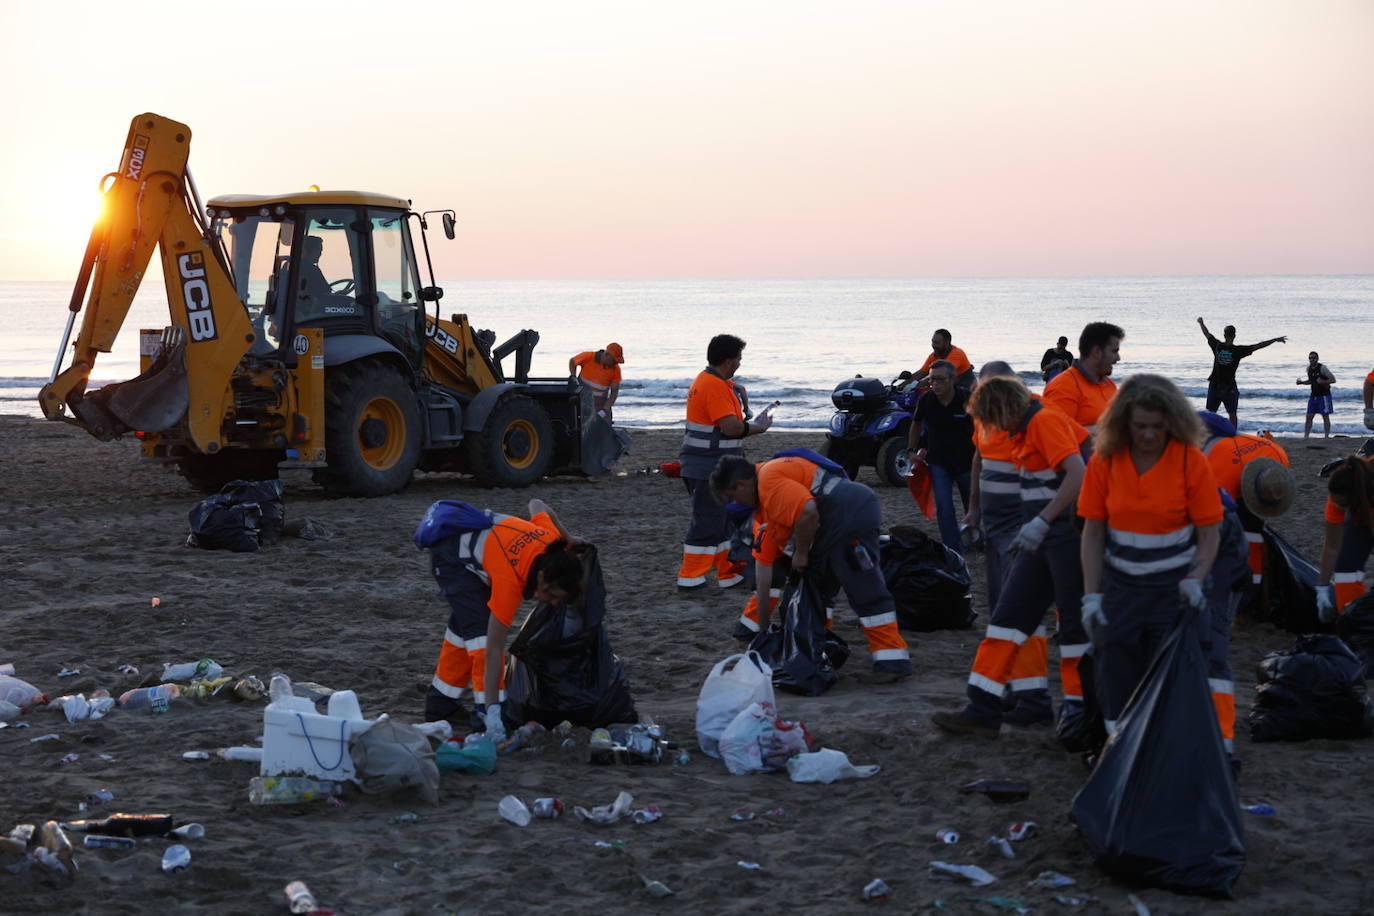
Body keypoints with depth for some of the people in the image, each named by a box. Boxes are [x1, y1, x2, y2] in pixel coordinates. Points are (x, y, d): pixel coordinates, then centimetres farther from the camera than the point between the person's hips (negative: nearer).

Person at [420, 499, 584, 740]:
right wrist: (493, 710, -40)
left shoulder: (552, 539, -24)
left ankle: (440, 702, 31)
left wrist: (569, 539, 4)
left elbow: (537, 506, 0)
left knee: (464, 625, 19)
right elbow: (493, 649, -38)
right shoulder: (510, 582, -39)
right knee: (481, 627, -21)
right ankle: (487, 710, -19)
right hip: (451, 555, -9)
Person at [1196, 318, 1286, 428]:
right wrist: (1275, 340, -5)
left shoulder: (1217, 346, -5)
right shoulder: (1238, 350, -12)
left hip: (1214, 385, 2)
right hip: (1229, 387, -2)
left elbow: (1206, 333, 12)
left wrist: (1201, 323, 30)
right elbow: (1258, 346, -11)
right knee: (1232, 414, 6)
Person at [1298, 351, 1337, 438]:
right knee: (1309, 417, 3)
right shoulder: (1309, 368, 7)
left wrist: (1322, 382, -27)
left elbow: (1333, 380, -15)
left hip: (1324, 395, -6)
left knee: (1325, 416, -3)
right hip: (1314, 395, 6)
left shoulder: (1322, 368, -13)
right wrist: (1302, 382, 5)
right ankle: (1305, 436, 6)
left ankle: (1326, 436, 1)